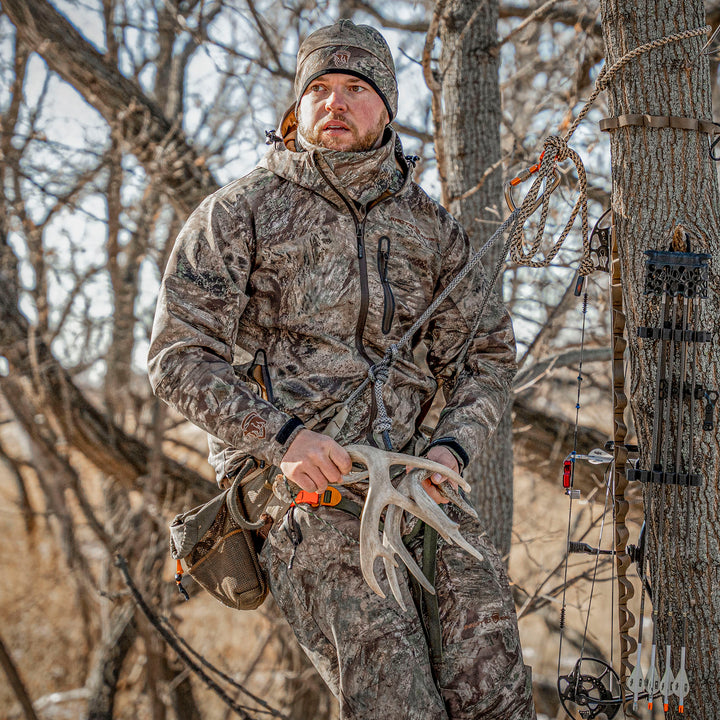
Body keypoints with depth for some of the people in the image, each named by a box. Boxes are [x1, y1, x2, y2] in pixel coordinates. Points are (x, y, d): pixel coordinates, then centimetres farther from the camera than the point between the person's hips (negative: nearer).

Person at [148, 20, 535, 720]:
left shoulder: (430, 223, 17)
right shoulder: (237, 213, 5)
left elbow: (486, 352, 20)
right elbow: (179, 356, 0)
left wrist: (453, 446, -1)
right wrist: (282, 436, -14)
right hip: (290, 481, -3)